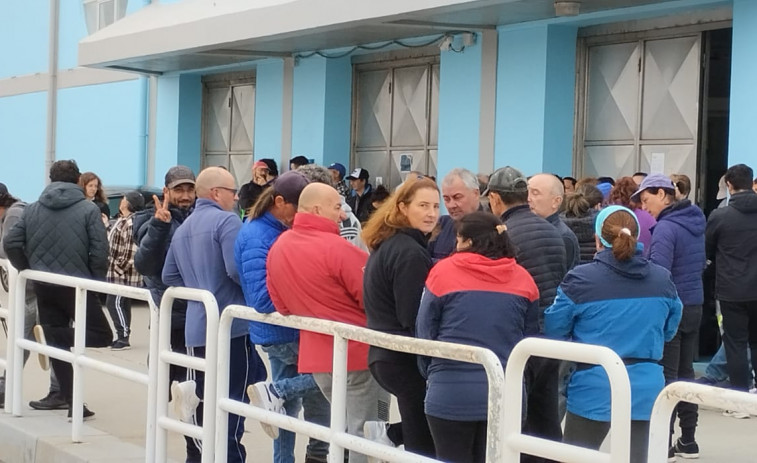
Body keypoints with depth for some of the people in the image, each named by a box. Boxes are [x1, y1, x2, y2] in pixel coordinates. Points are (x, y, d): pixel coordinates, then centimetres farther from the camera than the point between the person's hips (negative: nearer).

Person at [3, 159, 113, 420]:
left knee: (59, 347, 11)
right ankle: (51, 334, -16)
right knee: (103, 335, 6)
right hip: (77, 286, -5)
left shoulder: (32, 209, 7)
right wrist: (97, 282, 3)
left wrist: (28, 270, 13)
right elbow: (100, 252, -11)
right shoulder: (89, 209, -4)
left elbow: (10, 243, 1)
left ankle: (74, 405, 7)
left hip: (44, 287, 5)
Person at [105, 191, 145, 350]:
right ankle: (122, 337, 20)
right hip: (117, 273, 10)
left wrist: (119, 268, -19)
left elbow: (130, 251, -24)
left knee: (114, 303, -8)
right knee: (122, 304, 13)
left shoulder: (131, 223, -20)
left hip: (123, 274, -10)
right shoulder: (123, 220, 13)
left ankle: (123, 337, -4)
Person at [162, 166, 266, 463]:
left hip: (196, 327, 8)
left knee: (205, 401, 13)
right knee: (232, 402, -3)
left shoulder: (183, 228, 17)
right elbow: (237, 269, -20)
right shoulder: (226, 221, -10)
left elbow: (170, 276, 20)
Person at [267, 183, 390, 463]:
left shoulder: (278, 248, 4)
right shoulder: (336, 248, -21)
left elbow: (280, 304, 13)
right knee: (367, 431, 1)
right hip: (357, 351, -8)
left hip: (315, 352, 8)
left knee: (347, 425, 23)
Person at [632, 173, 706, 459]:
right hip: (694, 305, 8)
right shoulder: (695, 222, 10)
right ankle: (688, 440, 17)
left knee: (666, 375, -2)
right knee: (685, 372, 13)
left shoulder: (666, 227, -18)